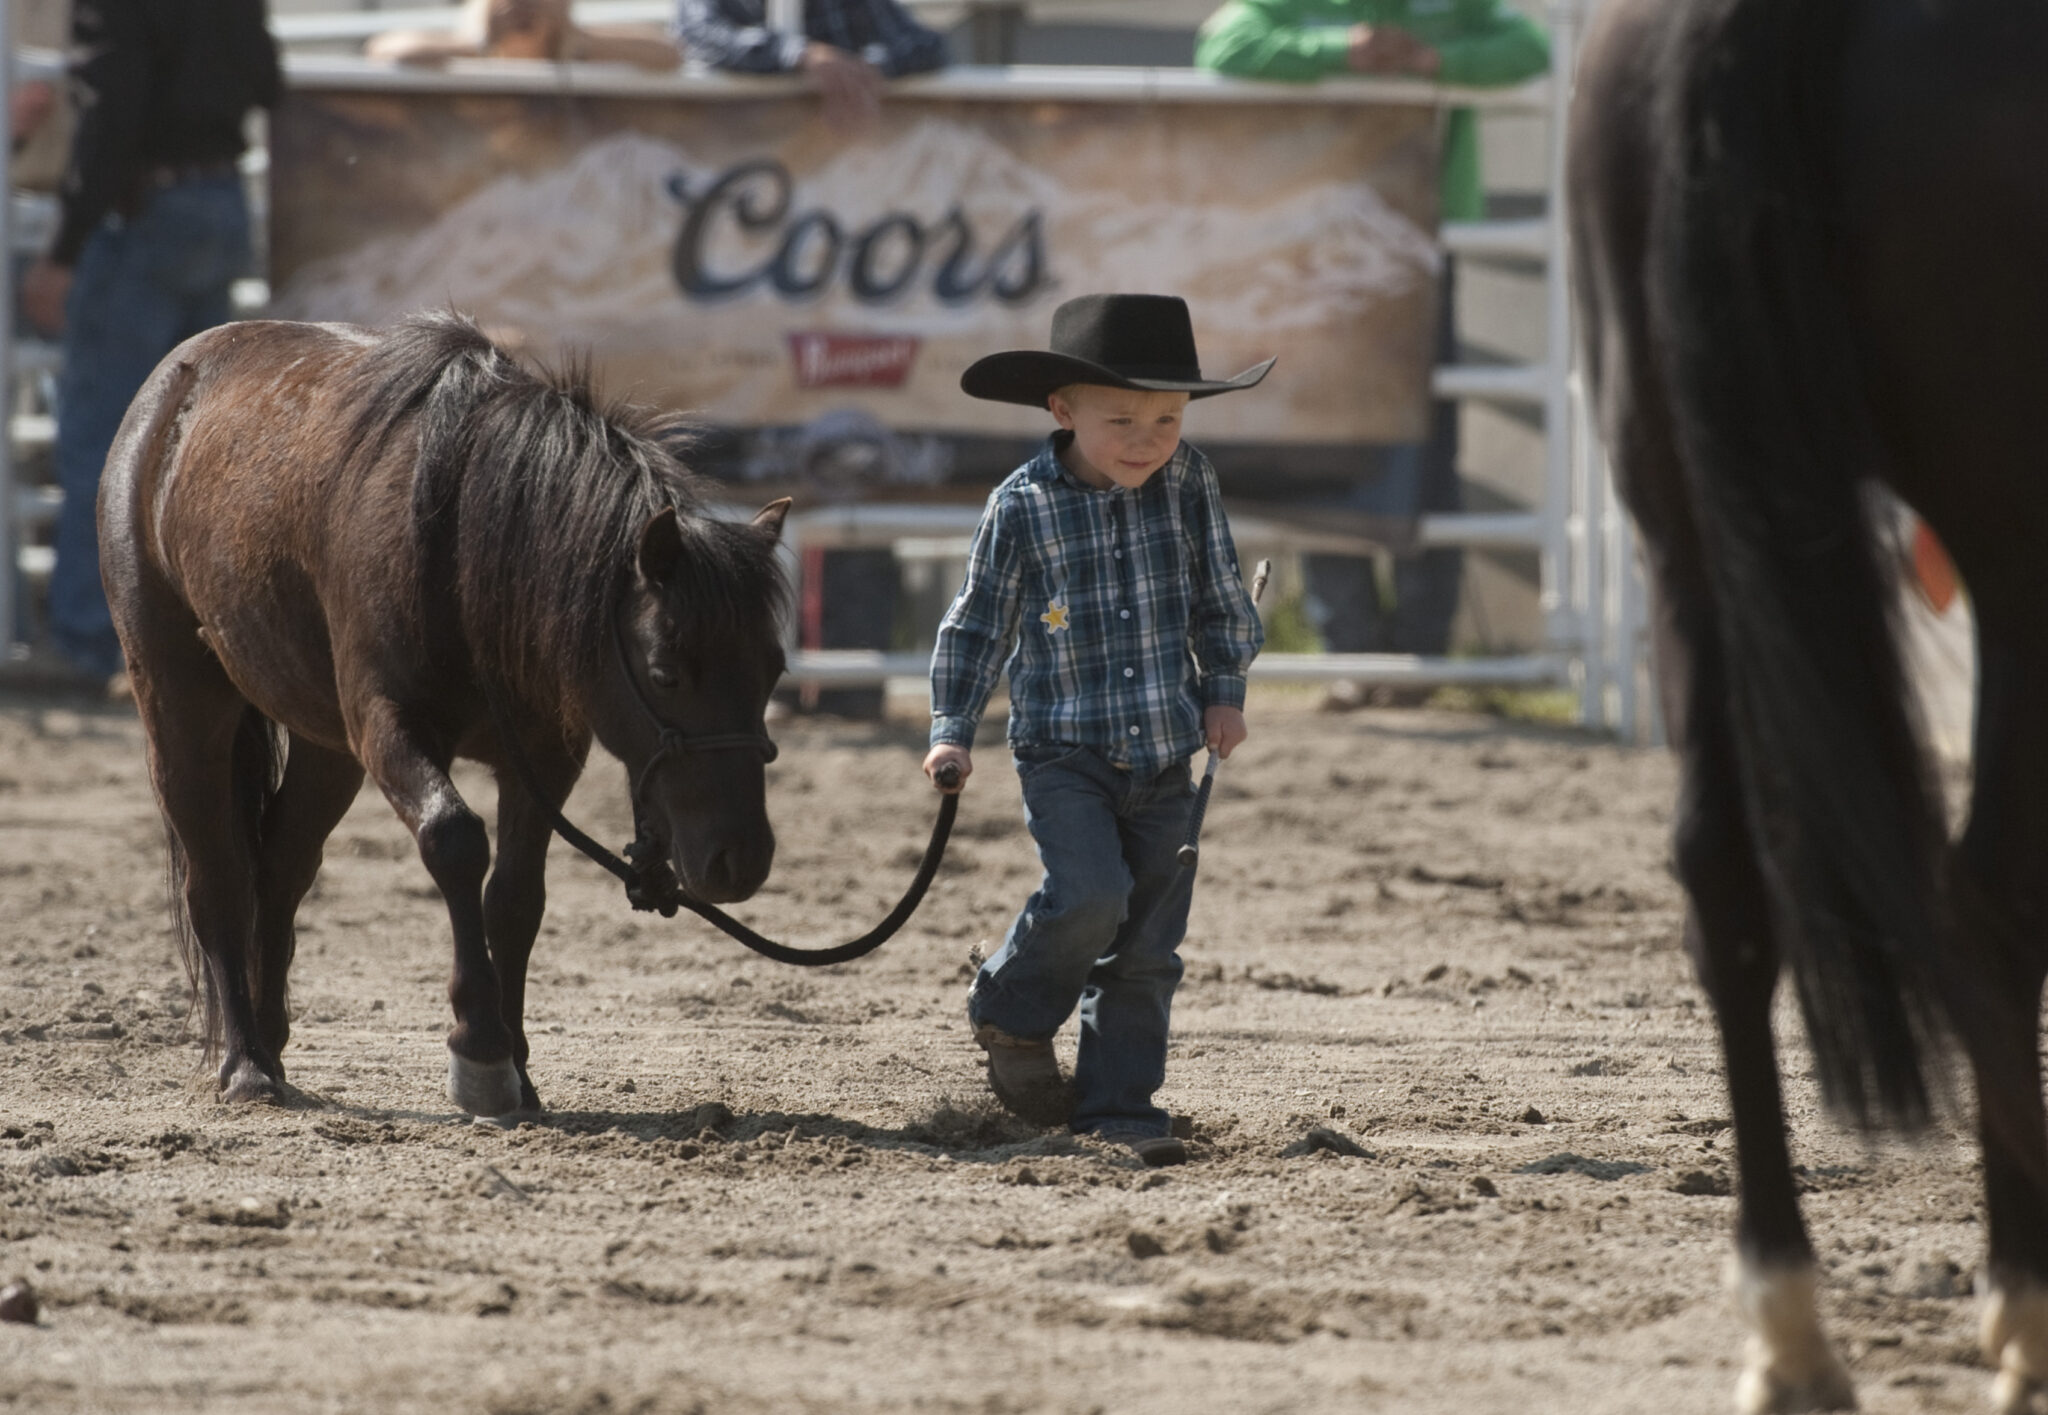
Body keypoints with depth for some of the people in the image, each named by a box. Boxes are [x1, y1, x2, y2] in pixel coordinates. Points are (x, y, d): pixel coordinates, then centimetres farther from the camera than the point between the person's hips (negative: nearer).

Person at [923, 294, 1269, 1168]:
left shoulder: (1188, 485, -1)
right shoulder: (1024, 506, -9)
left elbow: (1219, 599, 13)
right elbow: (979, 624, 0)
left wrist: (1224, 692, 9)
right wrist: (953, 730, -3)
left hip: (1165, 757, 4)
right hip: (1065, 753, -3)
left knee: (1147, 946, 2)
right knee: (1091, 892, -23)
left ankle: (1116, 1103, 10)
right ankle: (1012, 1015, 3)